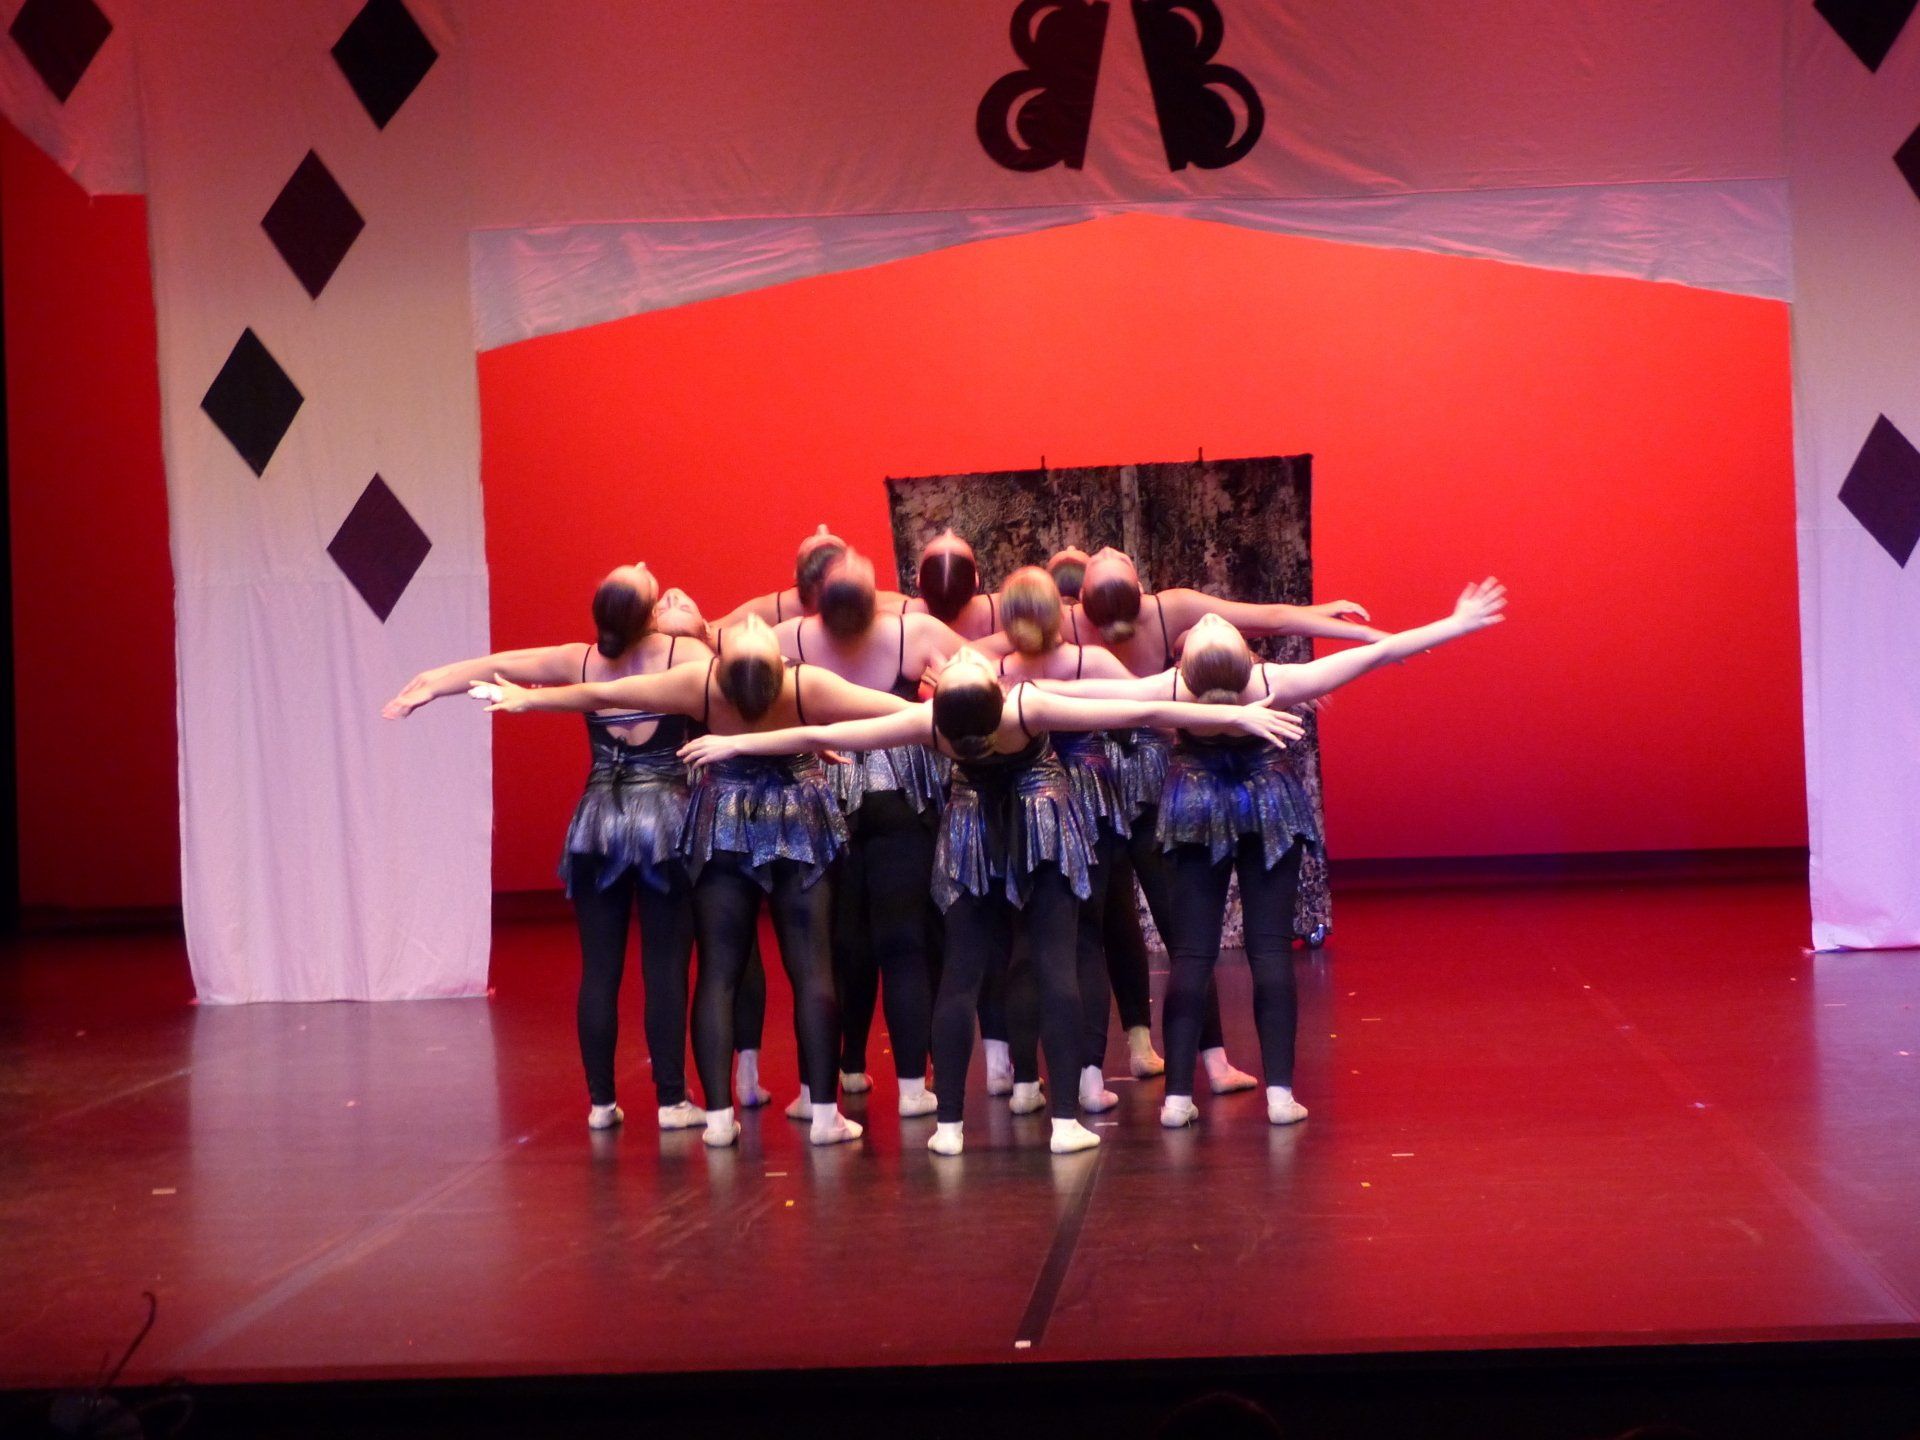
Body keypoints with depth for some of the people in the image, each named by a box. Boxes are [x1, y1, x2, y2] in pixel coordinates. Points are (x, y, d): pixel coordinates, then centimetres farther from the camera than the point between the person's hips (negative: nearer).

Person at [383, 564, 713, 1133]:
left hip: (597, 822, 3)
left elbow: (495, 665, 8)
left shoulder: (579, 662, 3)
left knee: (599, 968, 6)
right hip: (665, 819, -3)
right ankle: (671, 1100, 2)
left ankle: (601, 1101, 9)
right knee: (665, 967, 0)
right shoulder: (684, 653, -8)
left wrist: (430, 684, 16)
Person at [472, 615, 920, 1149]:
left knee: (717, 972, 6)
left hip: (721, 827, 1)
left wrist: (526, 699, 6)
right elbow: (908, 711, -18)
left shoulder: (701, 685, -18)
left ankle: (719, 1115, 1)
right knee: (812, 969, 2)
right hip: (798, 825, -1)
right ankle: (824, 1112, 0)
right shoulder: (808, 687, -23)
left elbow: (600, 694, -7)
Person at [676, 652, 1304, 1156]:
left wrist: (734, 744, -4)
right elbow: (1144, 712, -27)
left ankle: (948, 1124, 2)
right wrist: (1239, 715, -23)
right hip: (1044, 832, -1)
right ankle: (1066, 1120, -5)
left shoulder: (931, 724, -24)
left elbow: (821, 734, -16)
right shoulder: (1031, 708, -29)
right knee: (1056, 965, 1)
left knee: (962, 974, 6)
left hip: (973, 839, 1)